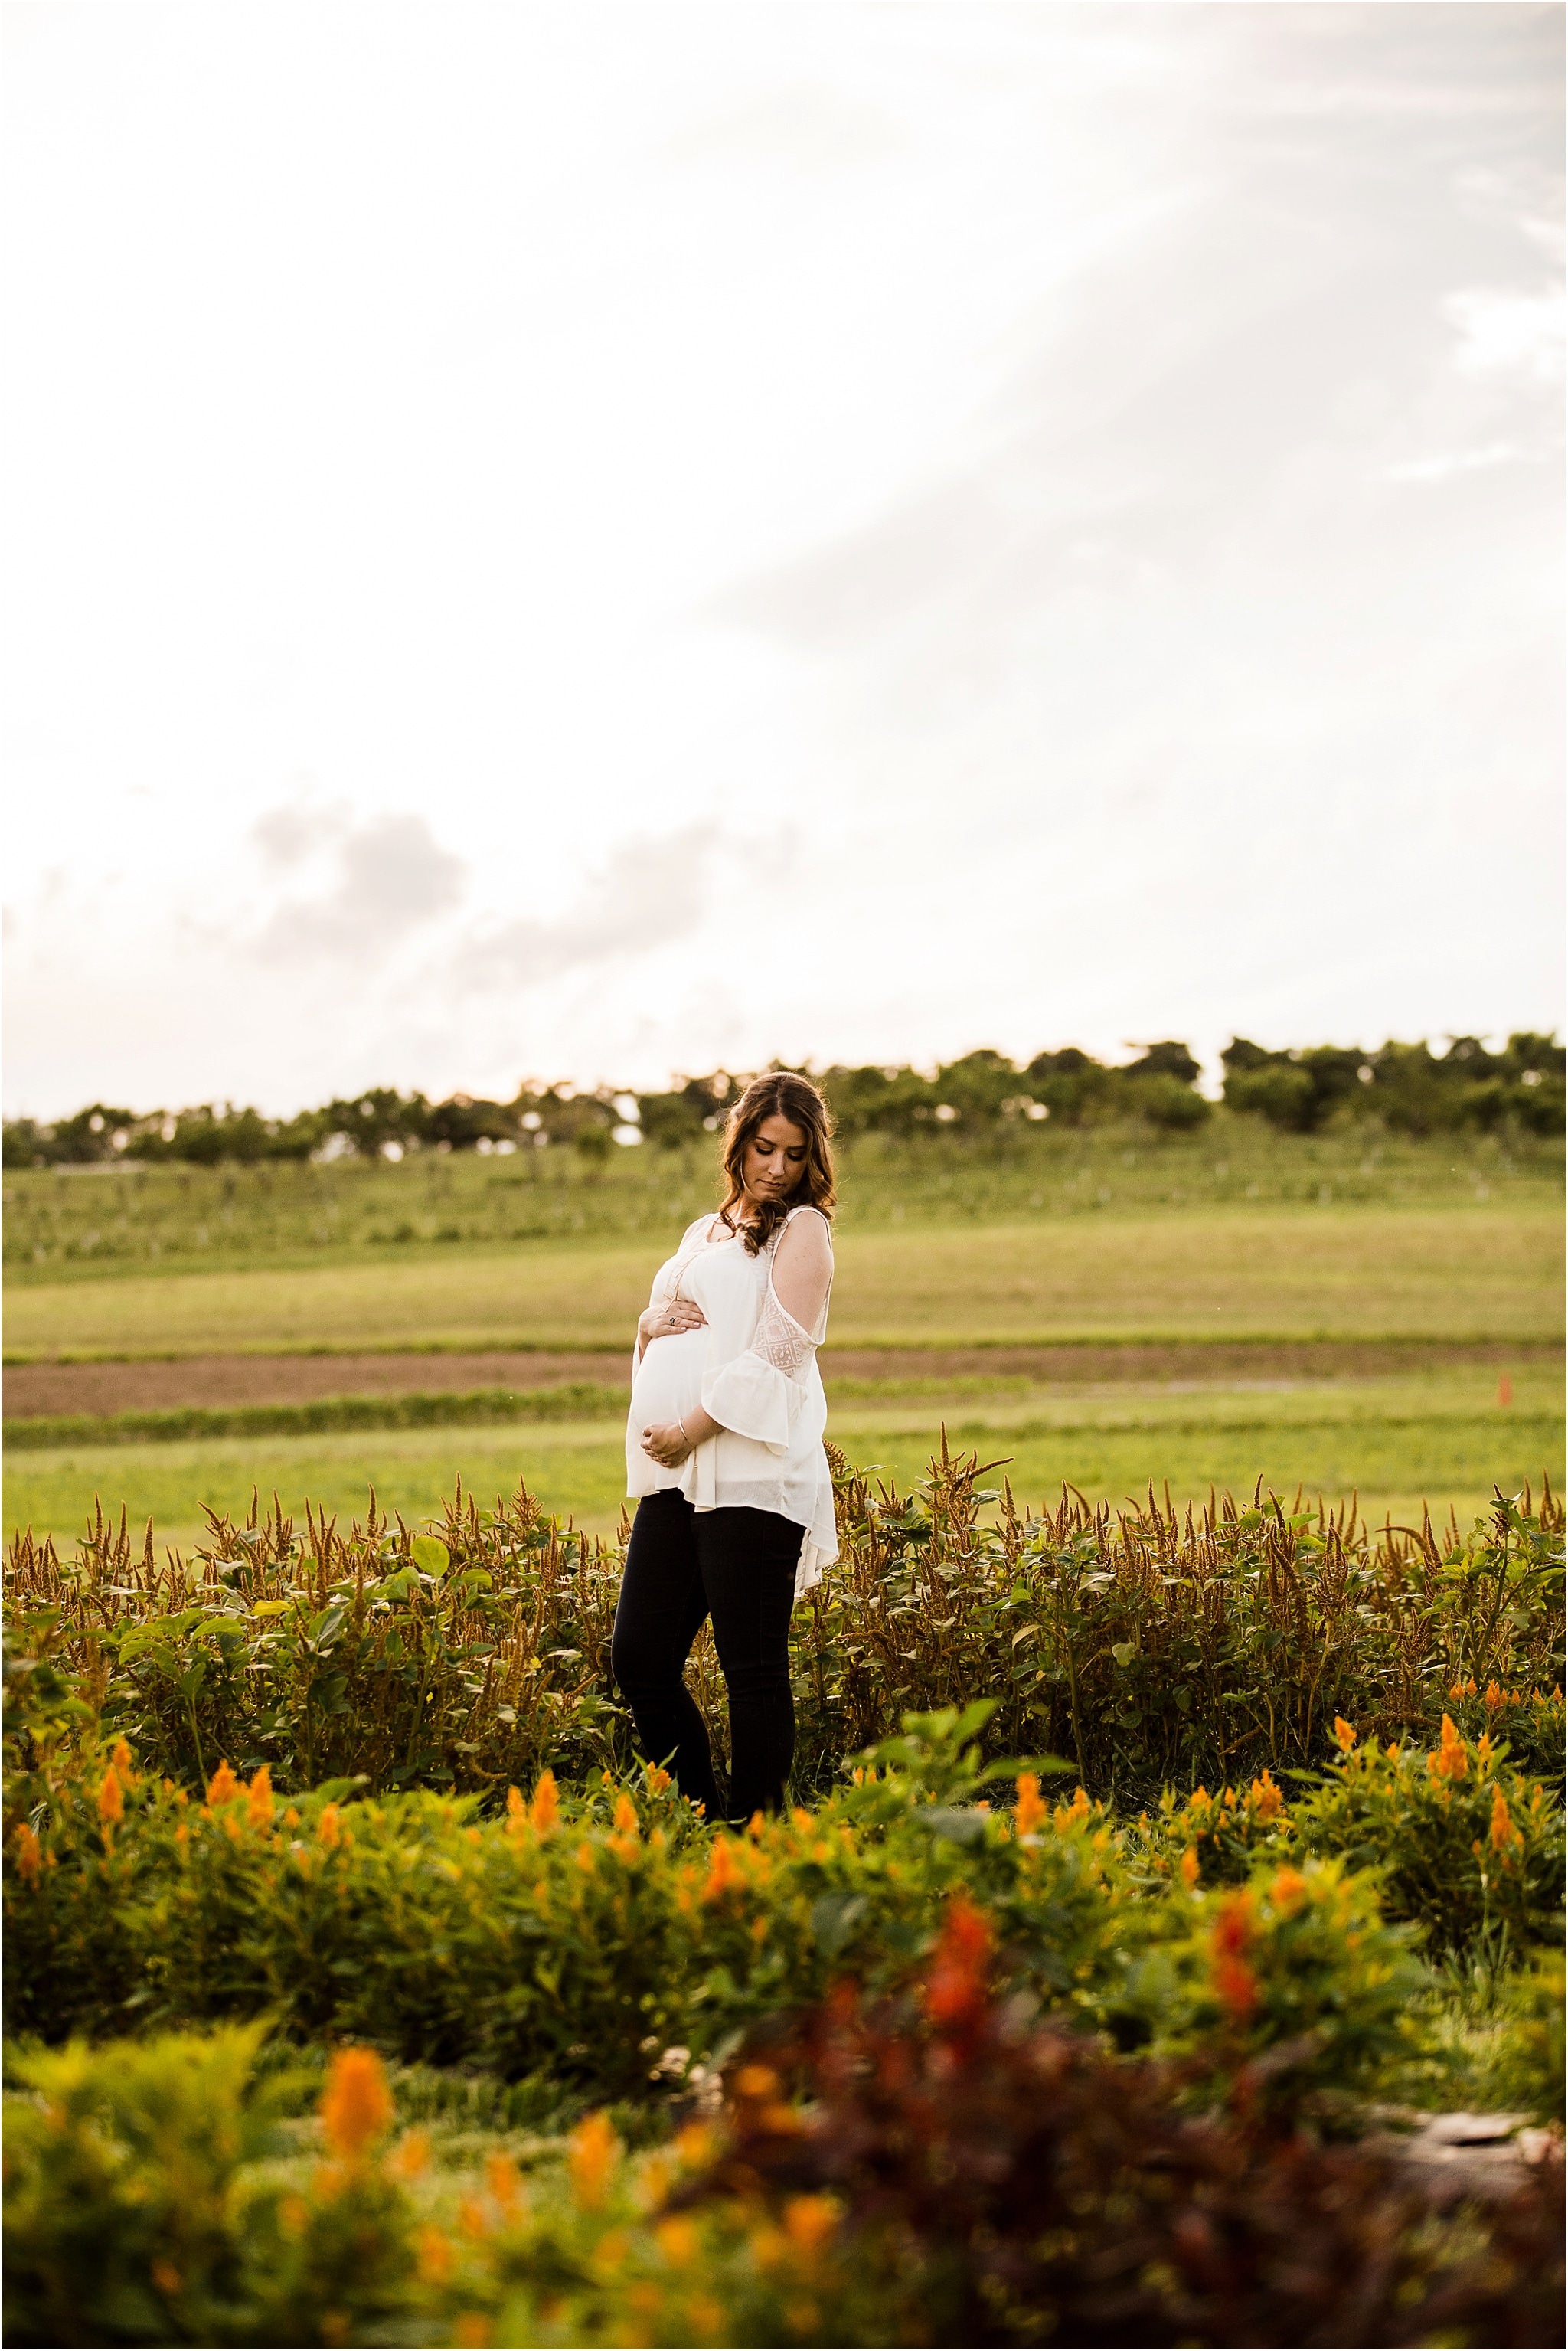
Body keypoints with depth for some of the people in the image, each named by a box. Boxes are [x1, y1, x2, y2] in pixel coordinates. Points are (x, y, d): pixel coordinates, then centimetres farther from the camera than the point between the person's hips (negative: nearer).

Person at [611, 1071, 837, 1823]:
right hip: (676, 1478, 8)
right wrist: (651, 1322, 5)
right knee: (638, 1659, 4)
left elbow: (778, 1351, -9)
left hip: (753, 1476, -8)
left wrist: (694, 1428, -14)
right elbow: (658, 1350, 29)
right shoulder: (703, 1233, 23)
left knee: (752, 1670, -6)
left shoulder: (802, 1229, 2)